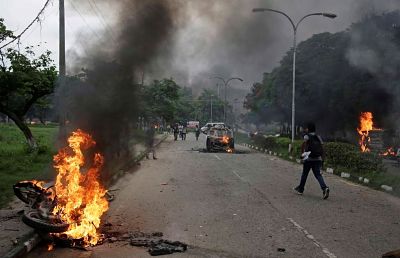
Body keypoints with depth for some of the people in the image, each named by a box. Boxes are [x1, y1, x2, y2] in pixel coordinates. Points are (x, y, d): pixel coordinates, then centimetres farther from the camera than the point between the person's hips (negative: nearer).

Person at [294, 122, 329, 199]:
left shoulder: (307, 136, 1)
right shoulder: (318, 137, 15)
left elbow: (304, 143, -17)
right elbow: (322, 147, 11)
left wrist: (302, 153, -10)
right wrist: (322, 158, 13)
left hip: (308, 158, -4)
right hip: (318, 159, 4)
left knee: (304, 174, 10)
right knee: (318, 174, 0)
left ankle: (300, 189, 24)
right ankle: (324, 188, -22)